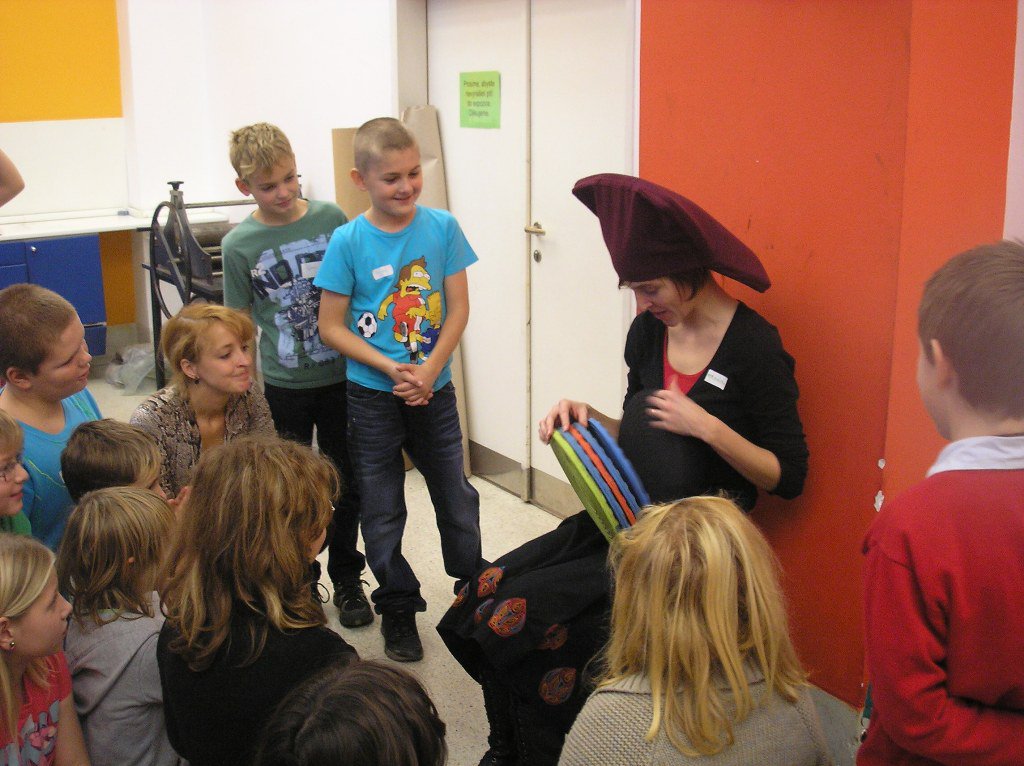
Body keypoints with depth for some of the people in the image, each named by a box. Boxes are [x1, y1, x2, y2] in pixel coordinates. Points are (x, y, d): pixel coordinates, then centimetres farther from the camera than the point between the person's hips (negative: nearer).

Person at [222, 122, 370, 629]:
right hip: (282, 385, -1)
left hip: (341, 377, 1)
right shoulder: (239, 245, -7)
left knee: (347, 486, 11)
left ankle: (346, 579, 30)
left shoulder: (331, 219, -4)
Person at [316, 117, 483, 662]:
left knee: (456, 496, 13)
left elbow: (458, 309, -3)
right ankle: (397, 607, 28)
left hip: (434, 390, 1)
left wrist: (428, 371, -15)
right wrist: (393, 369, -17)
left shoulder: (442, 228, -5)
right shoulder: (348, 241, -10)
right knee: (381, 510, 10)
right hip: (373, 396, -1)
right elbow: (331, 326, -7)